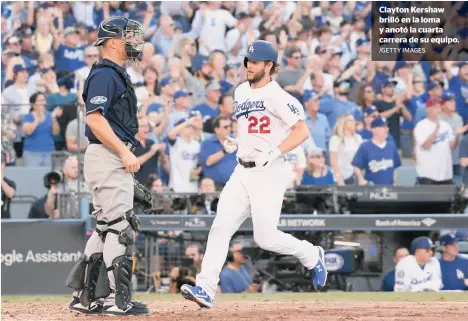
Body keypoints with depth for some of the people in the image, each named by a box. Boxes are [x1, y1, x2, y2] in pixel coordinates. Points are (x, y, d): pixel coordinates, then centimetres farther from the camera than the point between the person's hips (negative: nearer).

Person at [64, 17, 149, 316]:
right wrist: (124, 152, -24)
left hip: (116, 158, 11)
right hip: (108, 158, -11)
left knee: (106, 228, 12)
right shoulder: (105, 74, -12)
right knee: (119, 227, -10)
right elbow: (95, 118, -22)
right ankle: (118, 299, -9)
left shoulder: (117, 74, 20)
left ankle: (84, 297, 15)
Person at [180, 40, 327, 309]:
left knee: (265, 237, -7)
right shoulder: (241, 93, 14)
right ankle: (206, 289, -12)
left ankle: (312, 256, 20)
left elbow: (302, 131, -16)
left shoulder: (277, 96, -11)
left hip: (269, 173, -7)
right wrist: (236, 143, 10)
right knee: (221, 227, -7)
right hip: (242, 172, 7)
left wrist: (273, 154, -24)